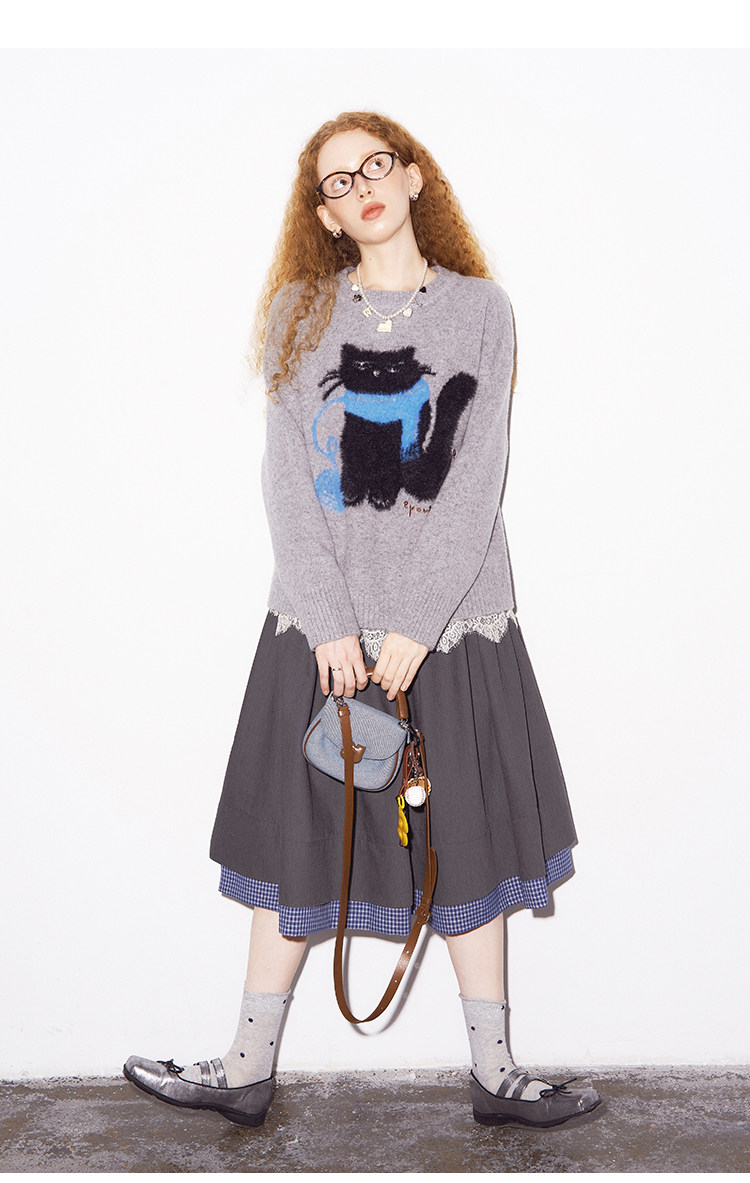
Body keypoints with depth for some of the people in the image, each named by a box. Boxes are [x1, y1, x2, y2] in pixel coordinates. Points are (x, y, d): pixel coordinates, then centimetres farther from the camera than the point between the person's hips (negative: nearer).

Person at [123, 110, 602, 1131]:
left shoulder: (482, 310, 4)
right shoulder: (300, 311, 7)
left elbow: (478, 483, -4)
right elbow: (287, 479, -1)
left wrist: (415, 627, -13)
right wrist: (329, 624, -11)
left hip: (453, 617, 0)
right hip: (320, 622, 1)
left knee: (468, 843, 8)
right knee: (295, 841, 8)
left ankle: (495, 1074, 24)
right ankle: (247, 1073, 23)